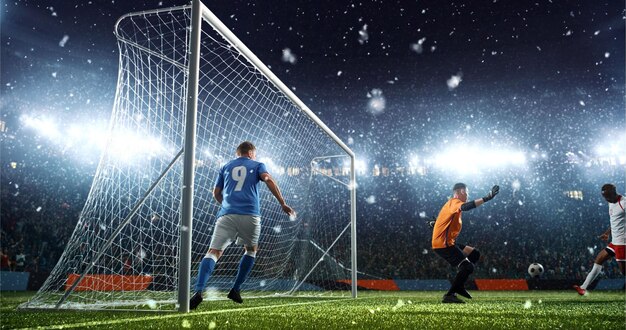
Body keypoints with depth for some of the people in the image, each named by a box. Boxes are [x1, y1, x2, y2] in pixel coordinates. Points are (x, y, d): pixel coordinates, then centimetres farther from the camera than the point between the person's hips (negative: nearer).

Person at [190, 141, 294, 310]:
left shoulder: (226, 167, 25)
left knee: (214, 252, -6)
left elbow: (216, 193, 27)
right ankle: (235, 290, 17)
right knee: (251, 250, 23)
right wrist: (283, 203, -7)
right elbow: (268, 179, -4)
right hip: (250, 215, -1)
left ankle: (198, 291, -28)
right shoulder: (257, 165, 17)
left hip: (227, 214, 1)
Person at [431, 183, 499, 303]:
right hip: (443, 244, -10)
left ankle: (459, 286, 12)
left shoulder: (452, 203, 20)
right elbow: (465, 207, -36)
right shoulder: (454, 202, -13)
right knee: (468, 267, -15)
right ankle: (449, 296, -12)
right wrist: (486, 198, -40)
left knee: (474, 254, 14)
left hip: (448, 243, 10)